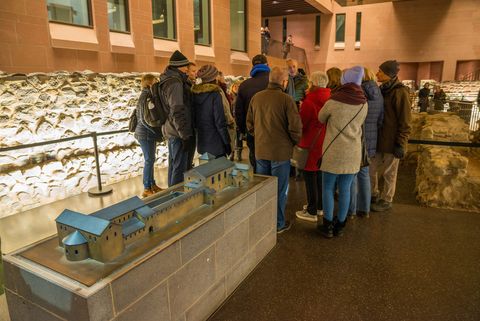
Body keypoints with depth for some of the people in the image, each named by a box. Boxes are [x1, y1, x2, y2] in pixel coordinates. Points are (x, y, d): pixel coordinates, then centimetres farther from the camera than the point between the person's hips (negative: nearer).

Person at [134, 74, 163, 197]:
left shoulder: (150, 96, 11)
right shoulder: (145, 97, -15)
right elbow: (144, 120, -20)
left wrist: (157, 131, 6)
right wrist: (157, 132, -17)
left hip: (150, 134, 8)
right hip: (146, 134, -8)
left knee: (150, 160, 14)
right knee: (149, 160, -3)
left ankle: (152, 185, 24)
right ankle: (147, 189, 6)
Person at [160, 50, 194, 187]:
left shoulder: (169, 80, 15)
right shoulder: (175, 82, -16)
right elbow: (178, 110, -22)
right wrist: (186, 135, -21)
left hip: (171, 131, 10)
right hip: (179, 133, -10)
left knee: (173, 165, 18)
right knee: (181, 168, -4)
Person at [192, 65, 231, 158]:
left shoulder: (194, 94, 4)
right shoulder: (215, 94, -14)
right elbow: (220, 122, -16)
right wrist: (227, 142, -10)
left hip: (201, 141, 7)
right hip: (215, 142, -7)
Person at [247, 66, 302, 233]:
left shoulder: (256, 98, 0)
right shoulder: (286, 99, -15)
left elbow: (249, 124, 7)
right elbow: (295, 126, -15)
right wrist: (295, 142, 4)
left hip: (260, 150, 5)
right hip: (281, 151, -4)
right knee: (280, 189, 9)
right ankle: (278, 224, 20)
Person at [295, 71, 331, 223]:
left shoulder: (310, 101, -18)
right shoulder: (329, 99, 2)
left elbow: (301, 123, -12)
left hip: (311, 144, -7)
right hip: (324, 143, 7)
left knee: (310, 176, 2)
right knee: (319, 174, 18)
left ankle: (312, 212, 10)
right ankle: (319, 206, 31)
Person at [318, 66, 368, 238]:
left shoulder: (333, 102, -11)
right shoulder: (363, 104, 0)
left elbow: (321, 119, 6)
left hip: (333, 152, -3)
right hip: (353, 153, 4)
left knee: (328, 188, 8)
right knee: (345, 189, 11)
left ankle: (328, 225, 13)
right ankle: (340, 225, 21)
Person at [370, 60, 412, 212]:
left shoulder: (400, 92, -16)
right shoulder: (382, 90, 7)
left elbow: (405, 121, -15)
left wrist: (400, 144, -16)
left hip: (392, 141, -7)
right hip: (378, 138, 7)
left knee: (389, 173, 8)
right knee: (371, 168, 14)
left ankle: (386, 201, 25)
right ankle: (374, 195, 34)